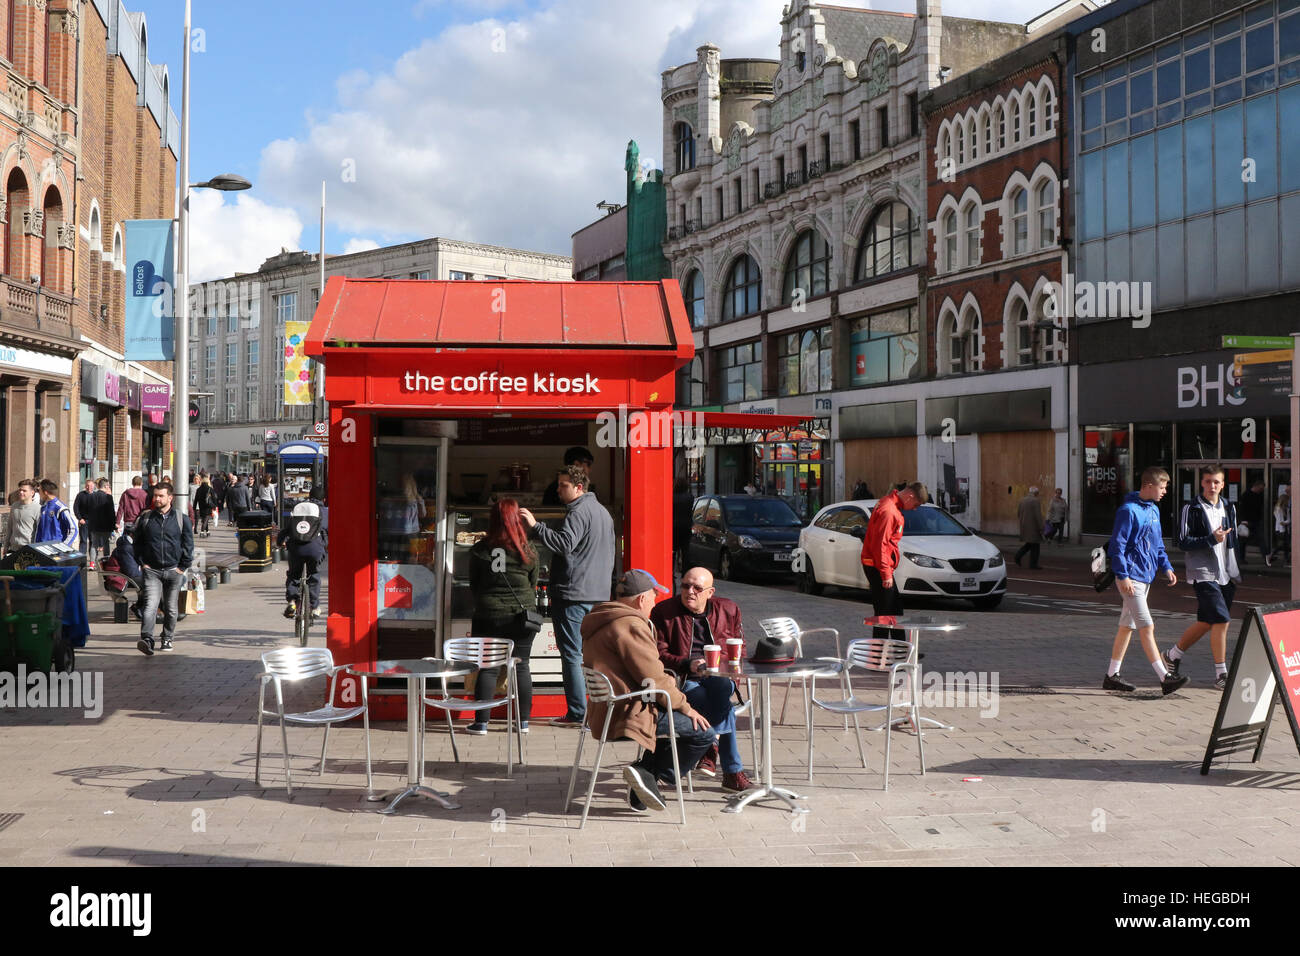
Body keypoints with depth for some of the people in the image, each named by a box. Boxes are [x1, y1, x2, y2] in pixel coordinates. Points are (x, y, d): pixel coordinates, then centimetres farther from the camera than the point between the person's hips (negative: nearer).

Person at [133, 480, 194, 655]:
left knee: (171, 608, 10)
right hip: (151, 570, 0)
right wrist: (142, 563, 2)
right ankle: (147, 639, -28)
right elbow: (138, 542, 13)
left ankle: (167, 639, 25)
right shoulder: (145, 518, 6)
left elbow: (188, 544, 5)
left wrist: (182, 567, -1)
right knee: (150, 605, -17)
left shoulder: (182, 519, 2)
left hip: (174, 571, 1)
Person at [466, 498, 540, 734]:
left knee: (487, 668, 5)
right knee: (521, 667, 10)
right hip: (521, 616, 1)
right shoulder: (529, 551, -6)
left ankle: (481, 722, 5)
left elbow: (473, 585, 4)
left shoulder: (479, 551, -6)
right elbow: (533, 585, 5)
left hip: (488, 617, -1)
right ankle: (523, 721, 14)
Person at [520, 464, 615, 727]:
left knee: (571, 655, -5)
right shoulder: (603, 511, 20)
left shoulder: (578, 512, -13)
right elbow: (610, 553, 26)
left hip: (573, 595, -9)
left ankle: (577, 713, -5)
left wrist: (535, 526, -30)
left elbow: (564, 543, -29)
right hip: (598, 595, 9)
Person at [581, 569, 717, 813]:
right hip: (629, 715, -10)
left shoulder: (599, 623, 16)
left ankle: (646, 773, 17)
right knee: (704, 733, -11)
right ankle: (650, 774, -6)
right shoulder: (631, 626, -17)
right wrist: (685, 706, -7)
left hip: (604, 712, 11)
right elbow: (653, 678, -19)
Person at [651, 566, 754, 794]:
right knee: (724, 707, -32)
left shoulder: (728, 609, 12)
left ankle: (711, 748, -33)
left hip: (720, 676, 2)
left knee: (722, 687, -36)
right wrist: (688, 664, -17)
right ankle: (733, 771, -29)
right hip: (683, 681, -2)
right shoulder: (663, 613, 4)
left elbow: (739, 649, 17)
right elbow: (659, 655, 0)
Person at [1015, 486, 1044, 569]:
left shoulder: (1022, 500, 8)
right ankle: (1033, 565, 2)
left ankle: (1018, 556, 1)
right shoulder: (1036, 501, -14)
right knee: (1035, 546, 1)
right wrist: (1041, 529, -14)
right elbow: (1038, 516, -18)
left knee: (1028, 544, 19)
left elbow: (1019, 514, 15)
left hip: (1024, 526, 7)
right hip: (1033, 527, -7)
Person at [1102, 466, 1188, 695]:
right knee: (1146, 626, -10)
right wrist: (1123, 576, -20)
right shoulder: (1128, 510, -14)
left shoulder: (1154, 510, 13)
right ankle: (1165, 678, -12)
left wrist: (1166, 567, 10)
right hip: (1131, 577, -9)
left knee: (1127, 625, 12)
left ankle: (1112, 676, 18)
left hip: (1146, 577, 9)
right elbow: (1117, 545, -16)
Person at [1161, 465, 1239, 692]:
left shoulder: (1229, 508, 14)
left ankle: (1172, 655, 27)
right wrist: (1211, 539, -21)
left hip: (1226, 574, 7)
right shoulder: (1191, 509, -6)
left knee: (1206, 623, 10)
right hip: (1203, 573, -7)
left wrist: (1236, 571, 19)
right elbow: (1183, 542, -10)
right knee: (1221, 620, -15)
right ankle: (1221, 674, -7)